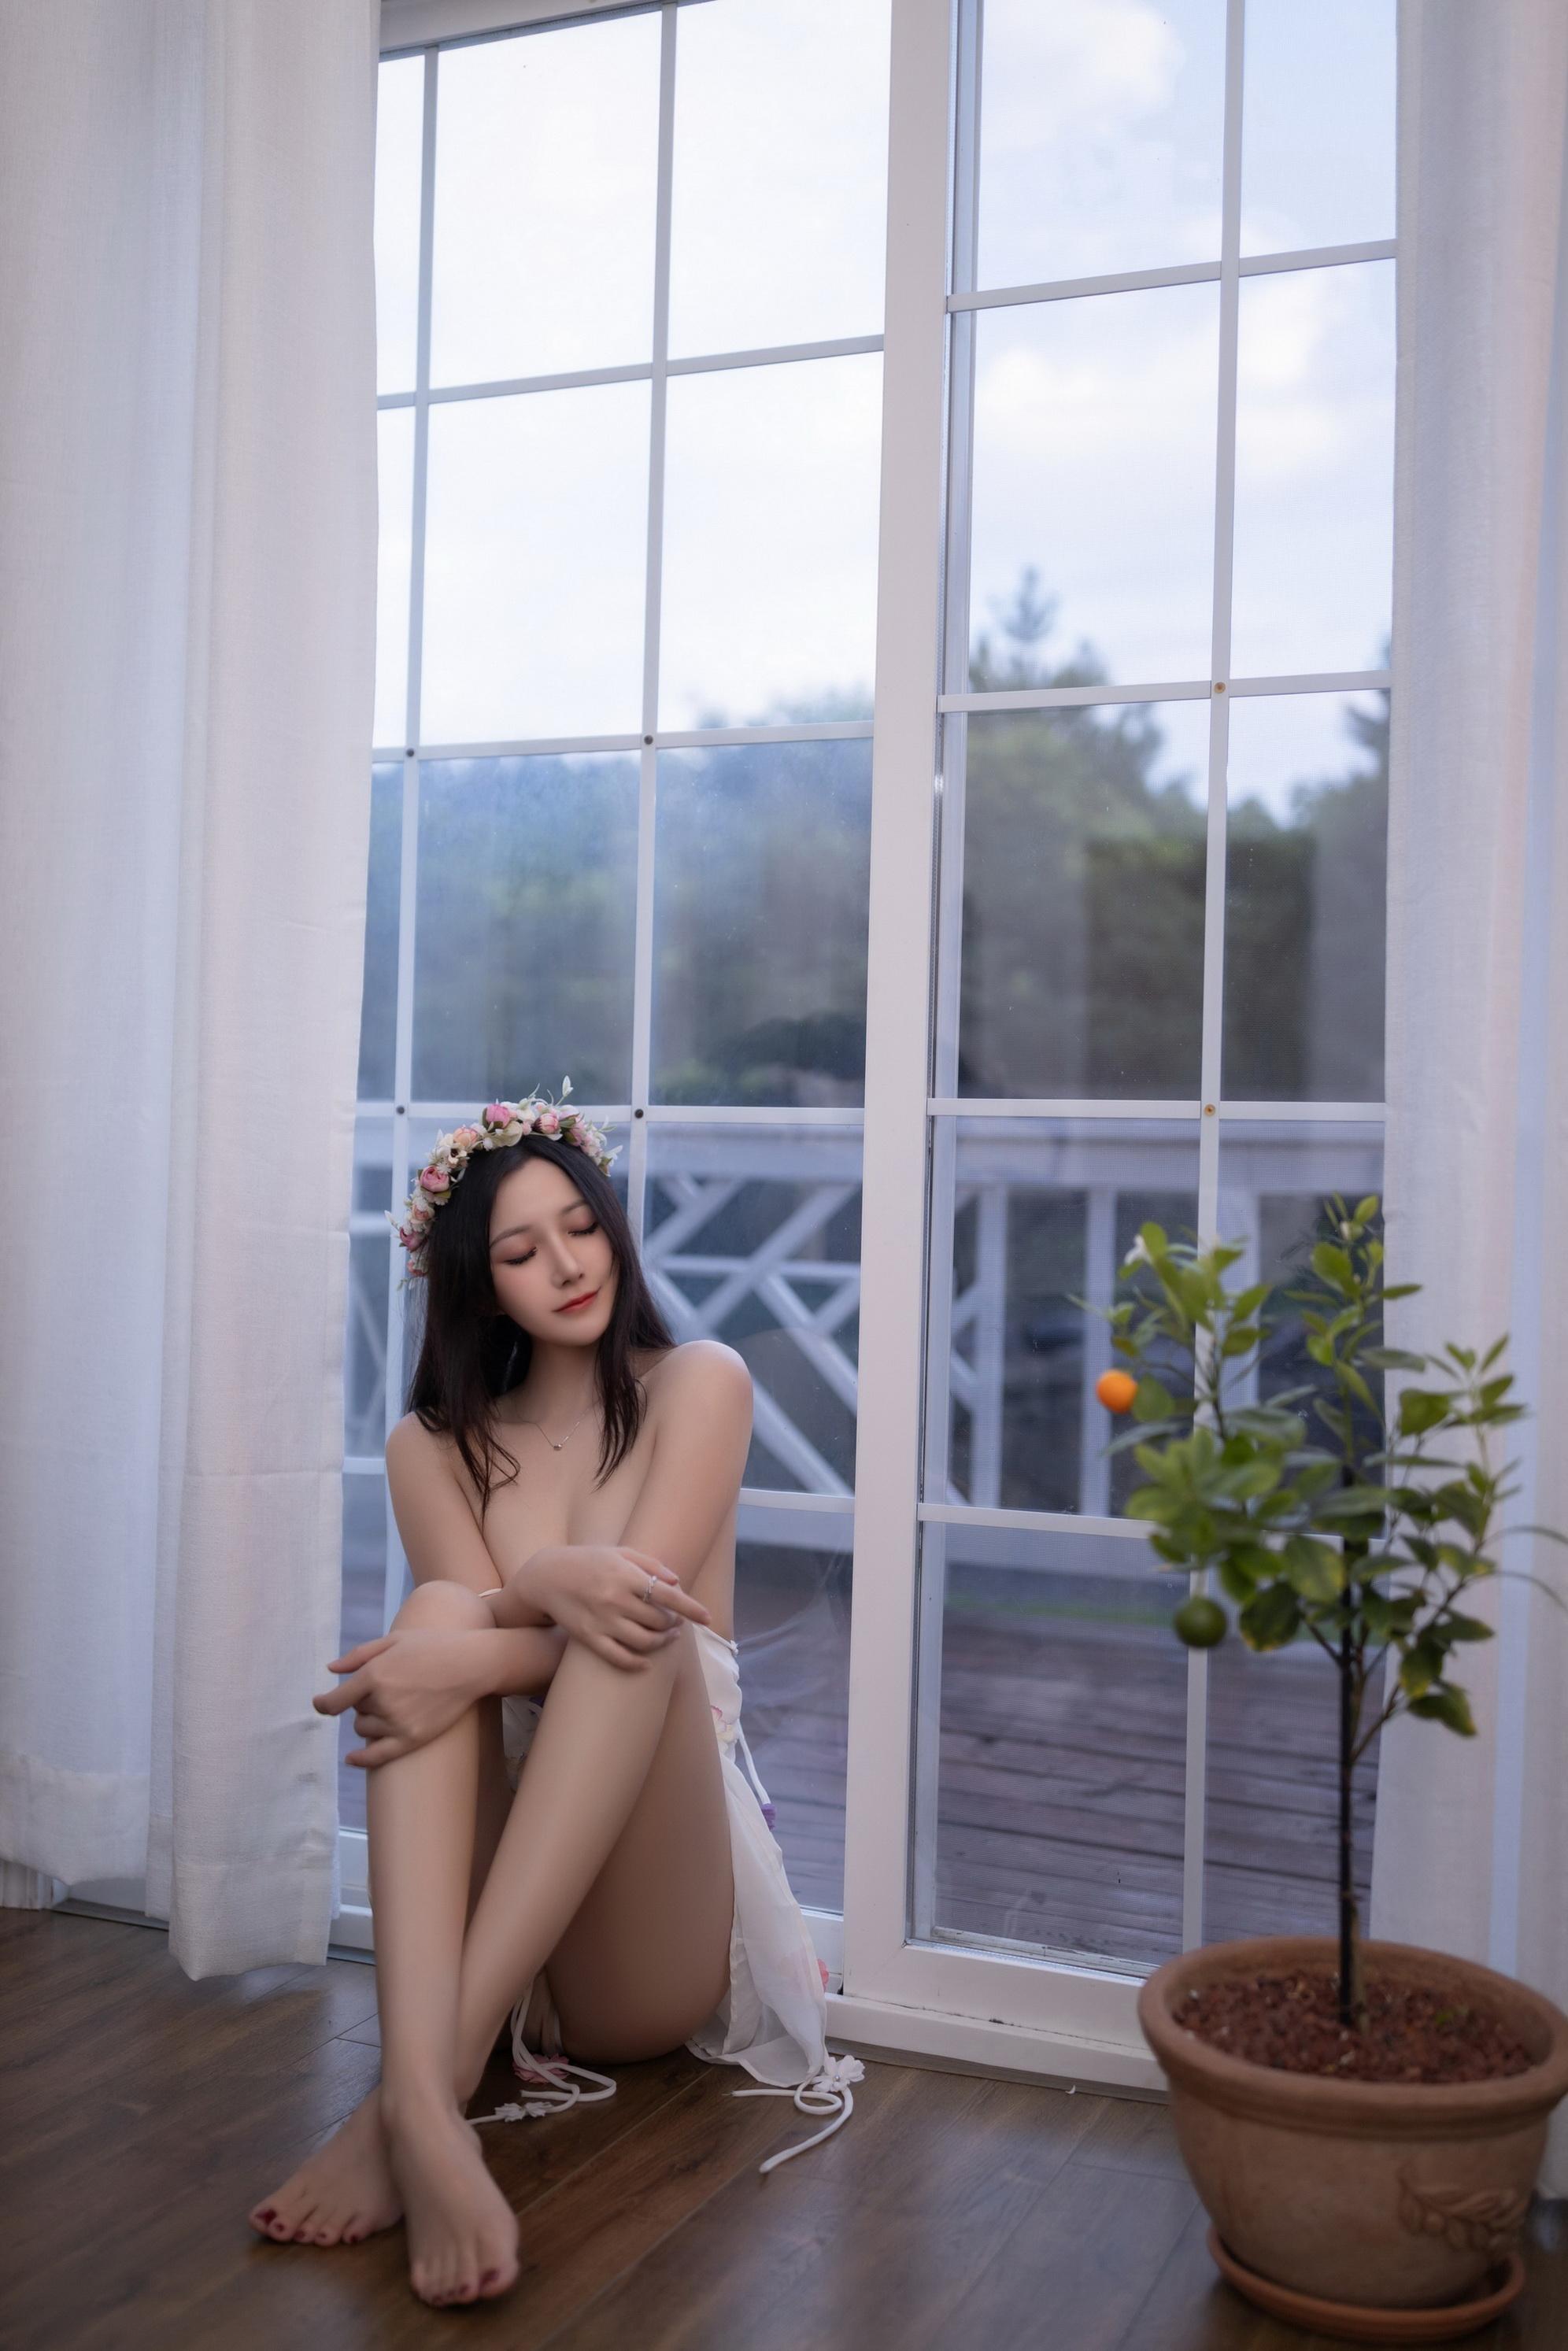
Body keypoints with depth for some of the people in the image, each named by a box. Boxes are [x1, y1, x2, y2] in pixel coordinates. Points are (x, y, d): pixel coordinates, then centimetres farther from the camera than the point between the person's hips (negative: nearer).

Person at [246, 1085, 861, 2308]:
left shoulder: (698, 1382, 7)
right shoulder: (434, 1444, 14)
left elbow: (638, 1616, -9)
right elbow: (458, 1612, -6)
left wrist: (474, 1661, -28)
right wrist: (547, 1582, -31)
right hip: (487, 1900, 2)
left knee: (638, 1629, -29)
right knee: (436, 1612, -27)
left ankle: (425, 2081, -42)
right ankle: (424, 2114, -48)